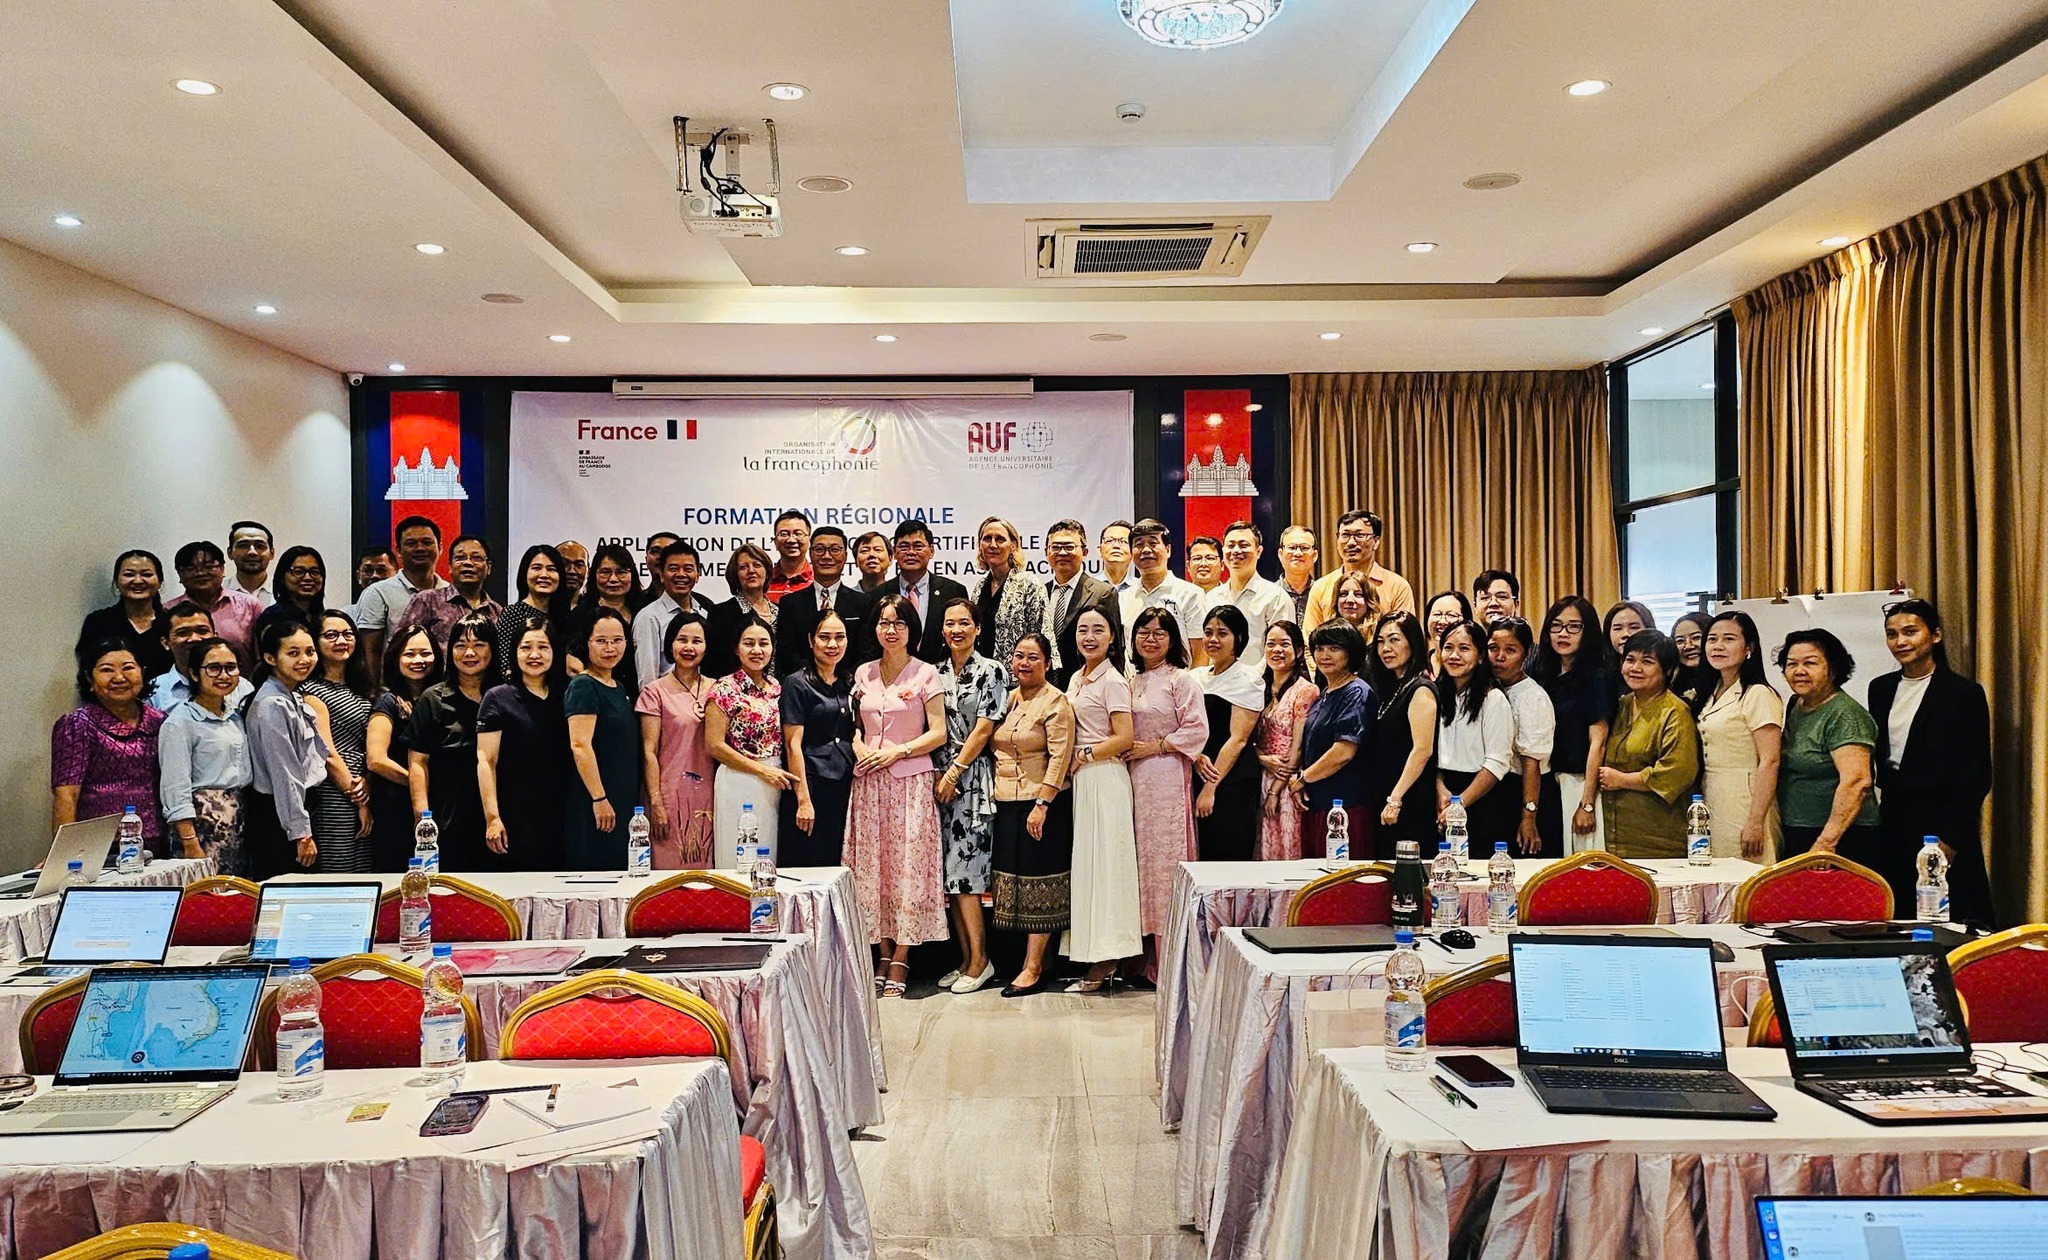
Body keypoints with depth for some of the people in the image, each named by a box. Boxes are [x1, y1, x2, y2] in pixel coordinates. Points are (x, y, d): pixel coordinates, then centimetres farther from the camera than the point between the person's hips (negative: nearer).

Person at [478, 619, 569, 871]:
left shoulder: (563, 699, 12)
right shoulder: (498, 698, -1)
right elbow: (486, 760, -6)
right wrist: (492, 818, -14)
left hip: (556, 821, 4)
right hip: (513, 820, -4)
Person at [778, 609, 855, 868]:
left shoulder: (847, 683, 14)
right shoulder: (797, 684, -5)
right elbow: (793, 744, -10)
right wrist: (803, 800, -15)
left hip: (844, 785, 6)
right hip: (811, 784, -6)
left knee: (836, 862, 8)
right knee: (807, 863, -3)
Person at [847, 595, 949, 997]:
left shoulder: (925, 674, 0)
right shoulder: (863, 673, 12)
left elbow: (938, 733, -3)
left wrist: (897, 752, -13)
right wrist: (859, 747, -2)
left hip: (910, 781, -4)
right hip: (869, 782, 4)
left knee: (907, 864, -5)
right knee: (873, 864, 4)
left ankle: (900, 962, 0)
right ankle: (883, 954, 13)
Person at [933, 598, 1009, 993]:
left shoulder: (992, 672, -2)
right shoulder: (935, 673, 13)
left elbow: (984, 728, -7)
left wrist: (953, 773, -11)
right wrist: (936, 775, -1)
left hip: (973, 779, -5)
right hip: (940, 779, 5)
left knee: (962, 871, -10)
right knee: (951, 874, 4)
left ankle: (979, 960, -2)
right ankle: (966, 960, 11)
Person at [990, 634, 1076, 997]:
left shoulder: (1055, 701, -8)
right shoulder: (1009, 699, 13)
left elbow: (1060, 756, -14)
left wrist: (1042, 804, -19)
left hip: (1042, 803, -7)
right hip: (1007, 803, 7)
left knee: (1037, 880, -4)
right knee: (1014, 876, 8)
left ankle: (1033, 969, -1)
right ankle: (1030, 960, 17)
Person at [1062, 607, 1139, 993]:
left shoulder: (1112, 681, -9)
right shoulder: (1076, 679, 16)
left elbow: (1123, 738, -15)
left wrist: (1082, 756, -11)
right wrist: (1070, 763, 9)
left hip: (1105, 777, -8)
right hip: (1080, 778, 8)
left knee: (1102, 862, -6)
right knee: (1084, 861, 7)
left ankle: (1105, 960, 0)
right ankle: (1096, 955, 12)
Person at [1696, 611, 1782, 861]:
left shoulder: (1758, 695, -10)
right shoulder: (1711, 695, 14)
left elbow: (1769, 762, -15)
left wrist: (1756, 822, -20)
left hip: (1743, 805, -7)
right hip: (1710, 805, 7)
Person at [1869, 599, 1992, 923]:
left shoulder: (1964, 693, -6)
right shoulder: (1881, 688, 11)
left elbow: (1977, 777, -8)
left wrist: (1951, 839, -13)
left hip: (1941, 824, -5)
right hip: (1893, 823, 5)